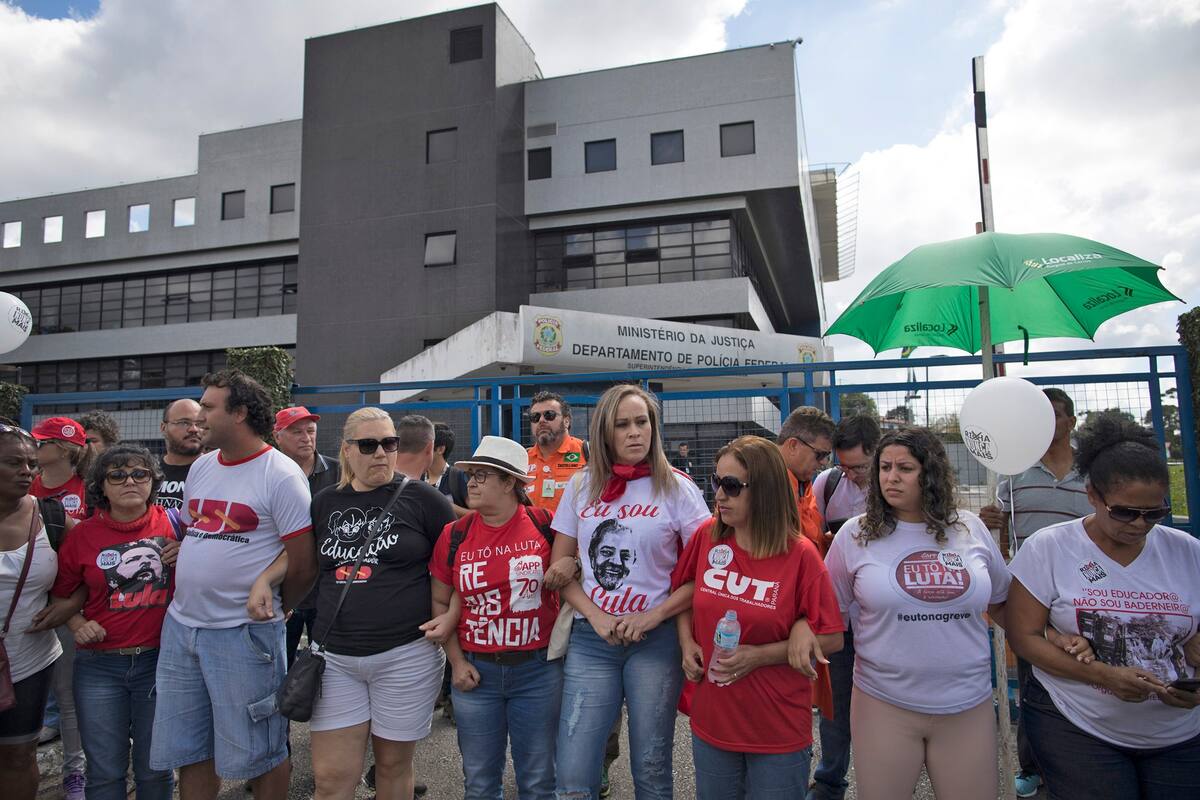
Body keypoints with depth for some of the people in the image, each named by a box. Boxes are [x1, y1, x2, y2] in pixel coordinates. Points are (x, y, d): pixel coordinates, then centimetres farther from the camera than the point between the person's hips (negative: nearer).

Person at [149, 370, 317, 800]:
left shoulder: (281, 475, -14)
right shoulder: (200, 467, 10)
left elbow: (303, 559, -13)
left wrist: (270, 597, -2)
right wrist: (188, 588, 12)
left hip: (243, 632, -7)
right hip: (180, 624, 7)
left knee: (256, 752, 6)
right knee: (187, 749, 17)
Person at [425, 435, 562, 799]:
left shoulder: (545, 525, -10)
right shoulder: (454, 535, -3)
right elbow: (440, 602, 6)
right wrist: (457, 661, 0)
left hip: (538, 669, -2)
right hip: (476, 673, 2)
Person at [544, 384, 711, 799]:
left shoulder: (676, 487, -4)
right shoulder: (581, 486, 5)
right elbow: (560, 566, 8)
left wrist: (653, 616, -12)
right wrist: (596, 617, -6)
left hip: (656, 640, -2)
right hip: (590, 639, 2)